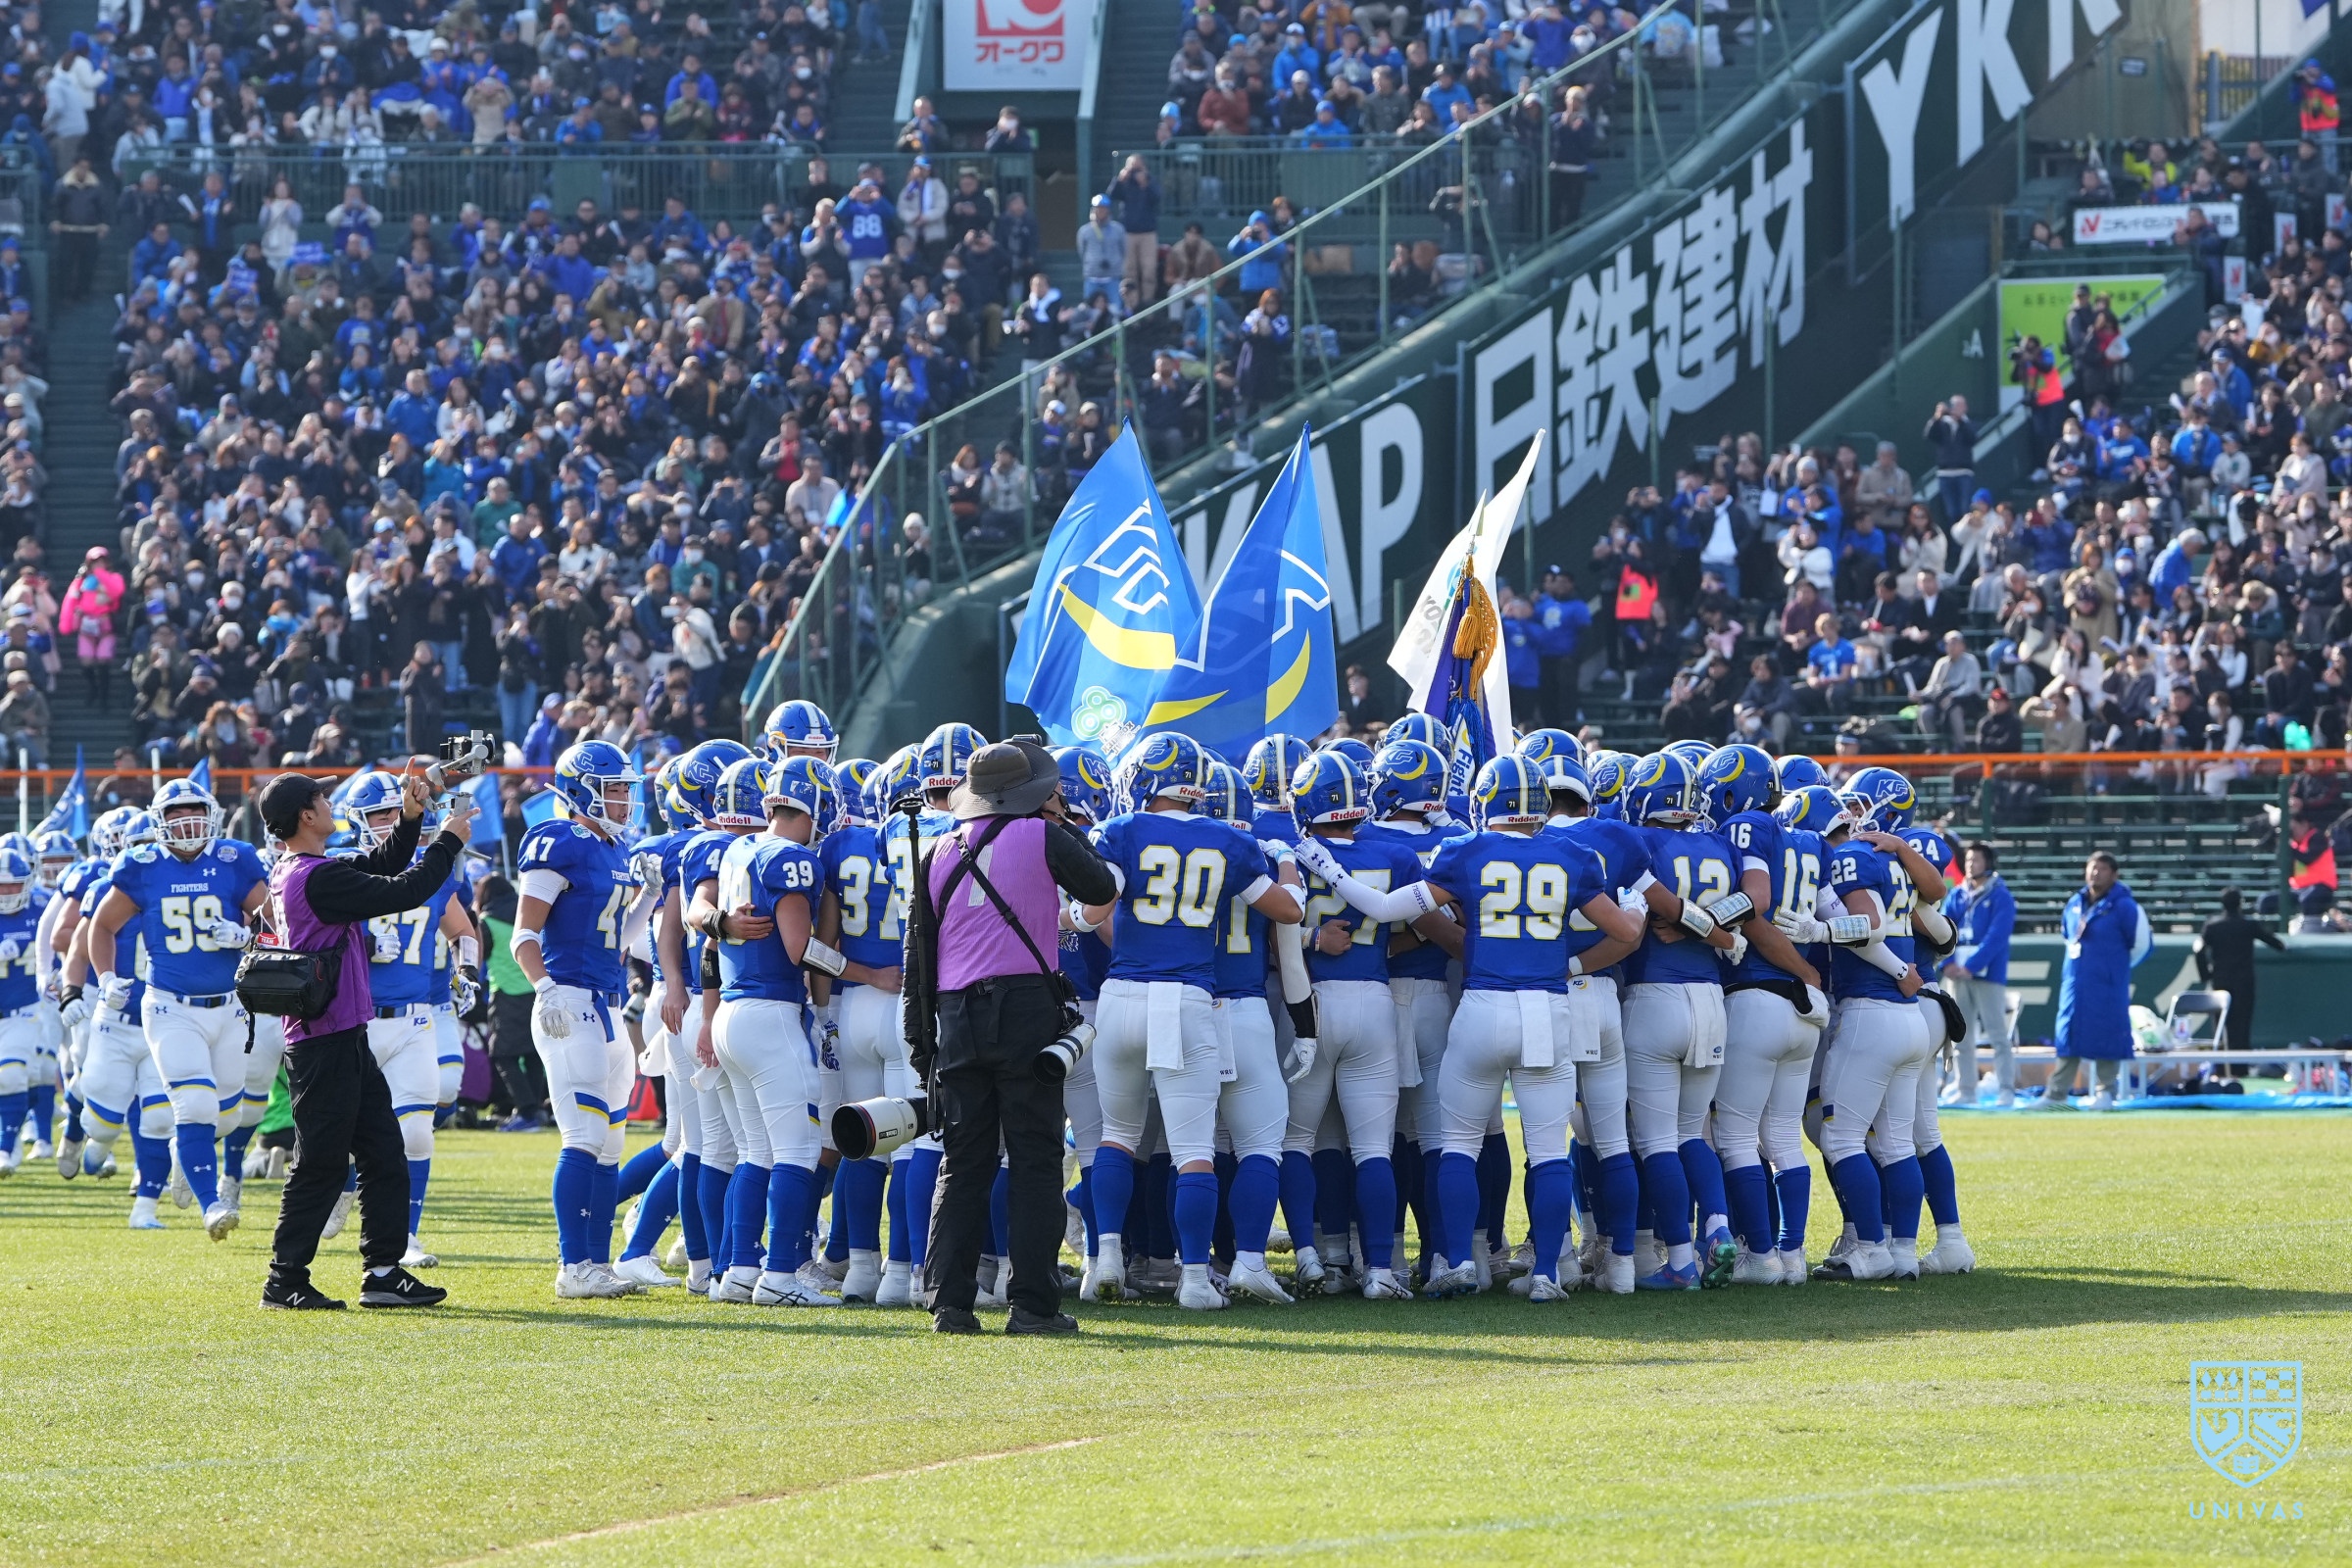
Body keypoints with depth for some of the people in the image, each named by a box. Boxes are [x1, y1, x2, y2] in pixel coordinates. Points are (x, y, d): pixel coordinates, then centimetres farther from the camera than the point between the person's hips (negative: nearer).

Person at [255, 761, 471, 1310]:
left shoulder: (291, 873, 11)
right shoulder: (317, 878, -19)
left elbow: (382, 869, 22)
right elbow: (400, 893, -18)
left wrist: (411, 820, 10)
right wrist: (448, 841, -6)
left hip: (345, 1043, 10)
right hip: (325, 1046, -10)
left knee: (384, 1156, 12)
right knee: (321, 1164, -3)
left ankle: (384, 1273, 15)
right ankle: (285, 1281, 3)